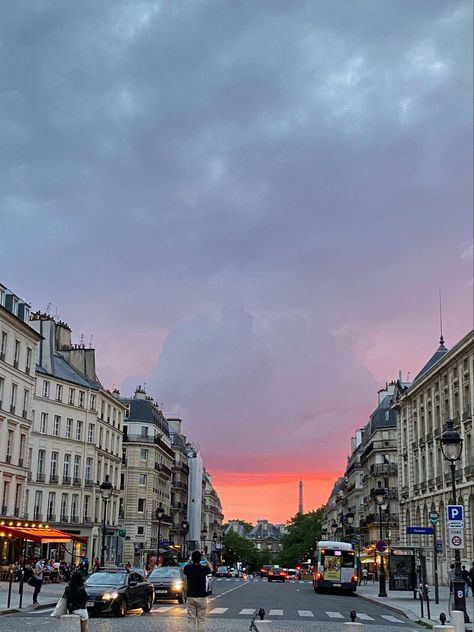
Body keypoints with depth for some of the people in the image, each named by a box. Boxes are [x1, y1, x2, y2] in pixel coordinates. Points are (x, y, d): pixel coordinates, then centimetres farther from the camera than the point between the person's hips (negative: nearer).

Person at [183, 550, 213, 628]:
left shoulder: (188, 568, -8)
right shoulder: (204, 568, -12)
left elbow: (183, 570, 19)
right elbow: (211, 569, 13)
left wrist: (188, 562, 28)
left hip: (190, 597, 2)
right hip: (201, 597, -2)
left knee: (191, 619, 8)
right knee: (201, 619, 4)